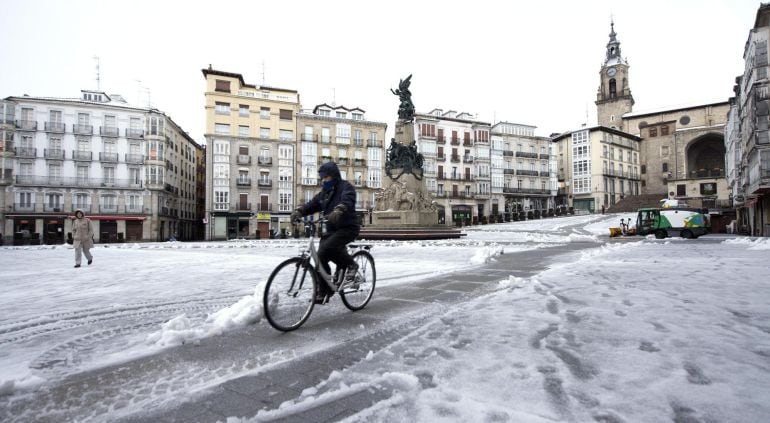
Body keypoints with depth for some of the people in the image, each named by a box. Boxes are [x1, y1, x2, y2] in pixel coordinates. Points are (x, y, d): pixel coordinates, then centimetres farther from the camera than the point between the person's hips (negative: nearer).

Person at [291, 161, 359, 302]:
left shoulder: (346, 187, -7)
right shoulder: (324, 193, 15)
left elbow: (347, 201, -28)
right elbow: (312, 204, 2)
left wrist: (338, 211, -50)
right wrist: (298, 211, -19)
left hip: (347, 228, -7)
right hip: (331, 230, 7)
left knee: (328, 248, -29)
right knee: (321, 258, -3)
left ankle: (351, 265, -5)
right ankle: (324, 292, 11)